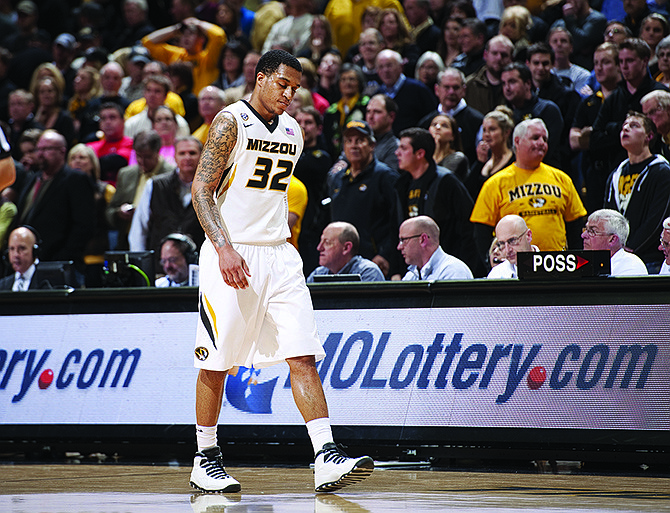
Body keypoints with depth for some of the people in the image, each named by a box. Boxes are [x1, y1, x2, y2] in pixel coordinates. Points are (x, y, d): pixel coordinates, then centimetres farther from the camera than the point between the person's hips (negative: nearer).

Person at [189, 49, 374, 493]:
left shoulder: (292, 132, 13)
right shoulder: (231, 122, -8)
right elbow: (202, 190, -13)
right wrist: (224, 248, -23)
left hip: (278, 255, 6)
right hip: (230, 254, -6)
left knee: (303, 357, -5)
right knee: (216, 361, 1)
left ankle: (327, 459, -11)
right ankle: (206, 460, 15)